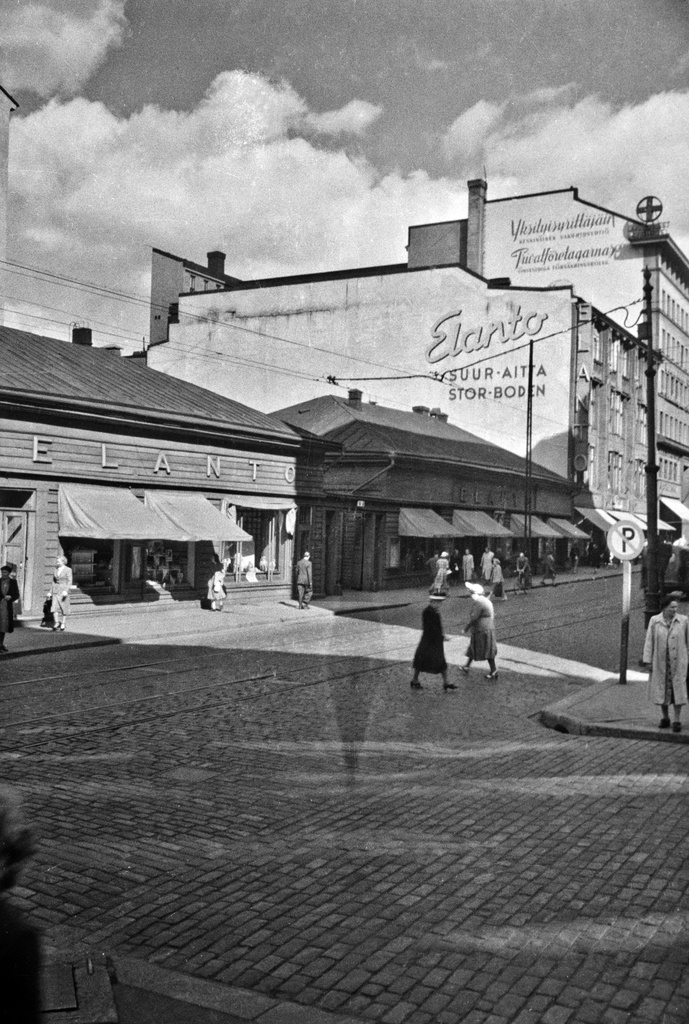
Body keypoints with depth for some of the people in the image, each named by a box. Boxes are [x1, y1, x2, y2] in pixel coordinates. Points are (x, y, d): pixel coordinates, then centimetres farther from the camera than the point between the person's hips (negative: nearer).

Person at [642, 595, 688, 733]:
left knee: (677, 689, -2)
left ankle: (677, 721, 6)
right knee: (662, 690, 9)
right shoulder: (654, 621, -1)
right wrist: (648, 660, -4)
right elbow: (649, 641, 0)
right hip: (660, 662, 1)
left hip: (678, 662, -1)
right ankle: (664, 718, 24)